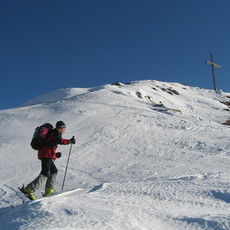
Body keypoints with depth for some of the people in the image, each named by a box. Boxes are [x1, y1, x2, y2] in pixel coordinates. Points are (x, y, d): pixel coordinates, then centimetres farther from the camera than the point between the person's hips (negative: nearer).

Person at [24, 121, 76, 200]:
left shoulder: (52, 132, 28)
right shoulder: (57, 132, 1)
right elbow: (59, 140, -20)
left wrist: (55, 154, 23)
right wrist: (70, 141, -11)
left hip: (42, 153, 10)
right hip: (47, 154, -10)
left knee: (54, 171, 17)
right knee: (45, 174, -16)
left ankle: (49, 190, 13)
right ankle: (30, 189, -24)